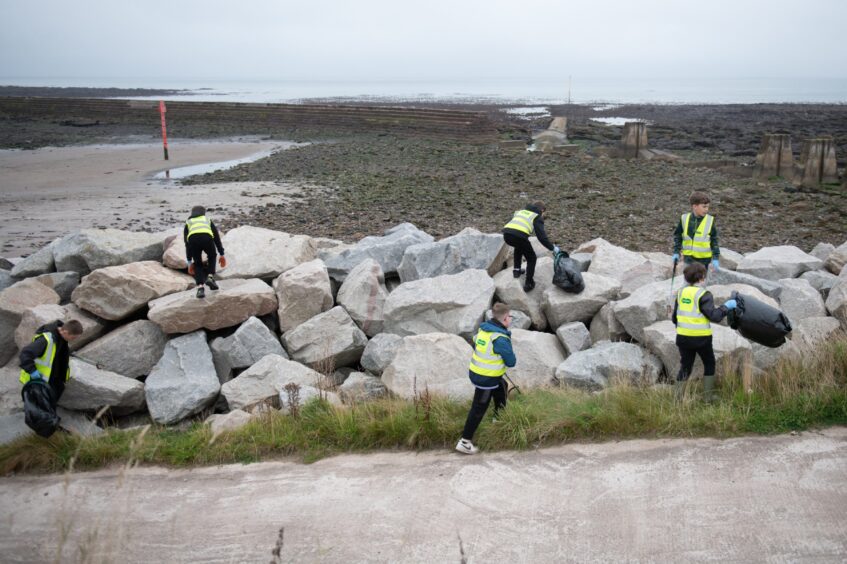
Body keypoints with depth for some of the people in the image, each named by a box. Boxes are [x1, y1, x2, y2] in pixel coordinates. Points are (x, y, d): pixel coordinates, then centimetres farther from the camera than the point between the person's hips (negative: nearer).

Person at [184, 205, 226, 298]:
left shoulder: (188, 222, 37)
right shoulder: (208, 220, 37)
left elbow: (187, 244, 36)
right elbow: (217, 237, 35)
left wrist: (189, 262, 40)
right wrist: (221, 254, 40)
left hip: (193, 239, 0)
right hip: (207, 238, 0)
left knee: (198, 264, 21)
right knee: (212, 257, 31)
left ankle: (200, 288, 5)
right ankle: (210, 277, 10)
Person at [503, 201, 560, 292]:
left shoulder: (520, 211, 33)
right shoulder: (537, 217, 16)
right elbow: (542, 236, 6)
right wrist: (553, 248, 16)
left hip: (506, 234, 6)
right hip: (519, 236, -6)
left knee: (519, 247, 40)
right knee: (531, 258, 19)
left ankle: (517, 270, 36)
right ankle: (529, 283, 17)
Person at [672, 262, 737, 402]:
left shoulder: (681, 292, 5)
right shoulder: (703, 294, -12)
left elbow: (674, 318, 9)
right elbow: (714, 316, -16)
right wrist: (726, 306, -3)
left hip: (683, 337, 4)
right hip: (701, 338, -4)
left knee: (685, 366, 15)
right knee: (709, 364, 18)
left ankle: (677, 398, 12)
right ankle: (708, 396, 21)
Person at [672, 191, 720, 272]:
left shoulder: (709, 220, -8)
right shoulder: (684, 219, -6)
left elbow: (714, 240, -2)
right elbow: (677, 236, 6)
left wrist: (716, 258, -5)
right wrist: (676, 252, 1)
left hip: (703, 258, -1)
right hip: (688, 257, 1)